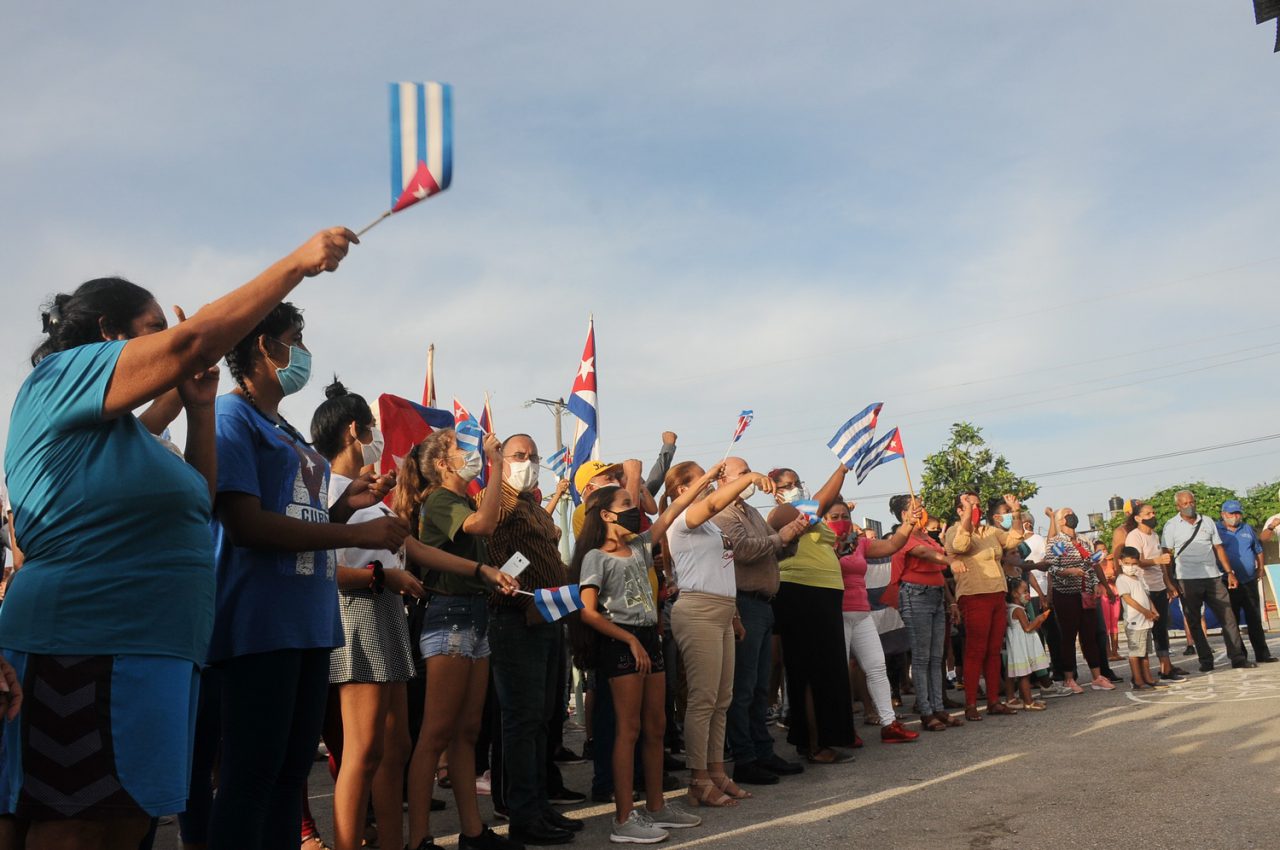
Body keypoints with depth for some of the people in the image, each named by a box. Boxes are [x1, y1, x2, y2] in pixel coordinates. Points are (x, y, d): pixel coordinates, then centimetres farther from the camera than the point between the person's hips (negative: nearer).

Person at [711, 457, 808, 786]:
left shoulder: (752, 513, 20)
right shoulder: (723, 515, -10)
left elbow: (772, 550, 21)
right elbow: (744, 549, -23)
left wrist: (792, 533, 3)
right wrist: (780, 537, -12)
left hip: (763, 605, 10)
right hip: (744, 604, -10)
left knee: (760, 687, 15)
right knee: (742, 687, -4)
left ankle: (763, 752, 23)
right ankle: (744, 761, 2)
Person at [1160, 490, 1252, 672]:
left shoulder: (1207, 522, 11)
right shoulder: (1171, 526, 1)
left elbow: (1218, 548, 13)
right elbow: (1167, 555, -2)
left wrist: (1230, 572, 6)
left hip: (1213, 577, 3)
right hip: (1188, 580, -2)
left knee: (1228, 616, 0)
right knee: (1193, 622, 2)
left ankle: (1238, 657, 6)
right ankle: (1206, 661, 10)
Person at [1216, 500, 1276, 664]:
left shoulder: (1248, 529, 12)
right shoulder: (1216, 530, -3)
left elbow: (1258, 550, 21)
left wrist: (1260, 569, 11)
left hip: (1249, 582, 4)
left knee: (1255, 620, 8)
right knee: (1232, 621, 2)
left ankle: (1262, 654, 14)